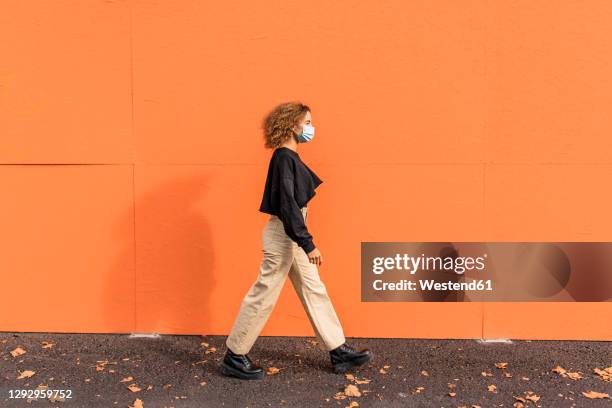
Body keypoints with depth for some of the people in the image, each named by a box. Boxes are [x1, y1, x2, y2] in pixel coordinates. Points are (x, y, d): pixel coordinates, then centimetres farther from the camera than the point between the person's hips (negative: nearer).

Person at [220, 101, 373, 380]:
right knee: (264, 296, 0)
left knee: (314, 291, 12)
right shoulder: (283, 158, -17)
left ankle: (338, 352, 21)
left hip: (292, 235, 10)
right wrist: (308, 243, -24)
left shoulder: (290, 157, 12)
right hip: (282, 235, -10)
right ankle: (234, 357, 14)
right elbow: (286, 204, -24)